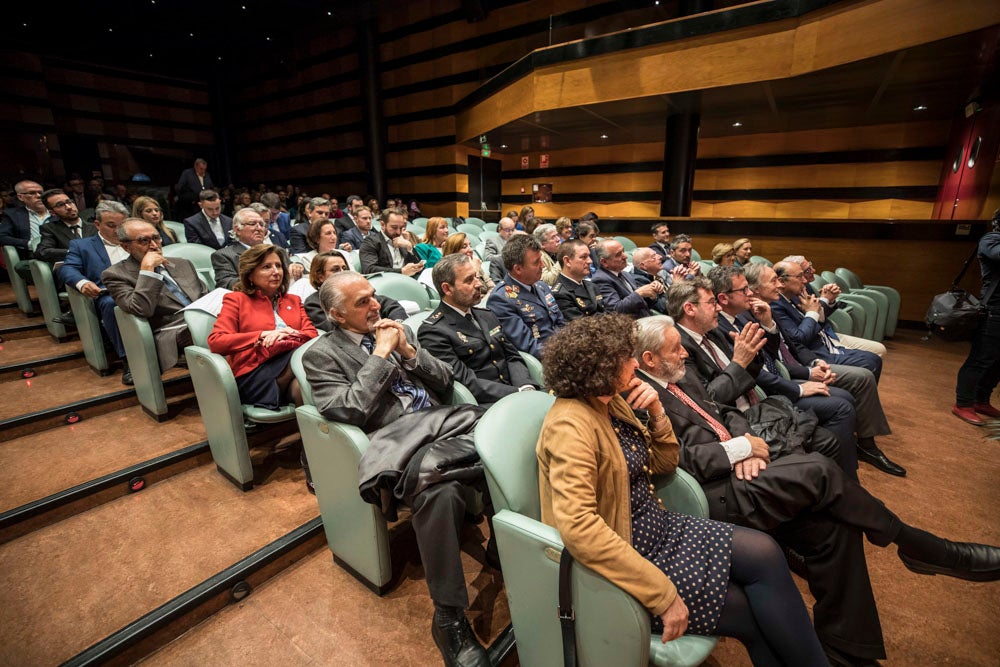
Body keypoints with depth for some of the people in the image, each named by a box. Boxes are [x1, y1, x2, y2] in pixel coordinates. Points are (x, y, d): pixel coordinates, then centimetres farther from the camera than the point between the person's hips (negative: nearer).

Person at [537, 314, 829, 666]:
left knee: (764, 552, -5)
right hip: (624, 549, -7)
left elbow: (663, 464, 10)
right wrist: (662, 594, -28)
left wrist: (657, 413, -8)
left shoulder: (612, 403, 1)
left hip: (654, 525, 8)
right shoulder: (571, 425, -27)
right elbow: (578, 528, -34)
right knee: (754, 612, -7)